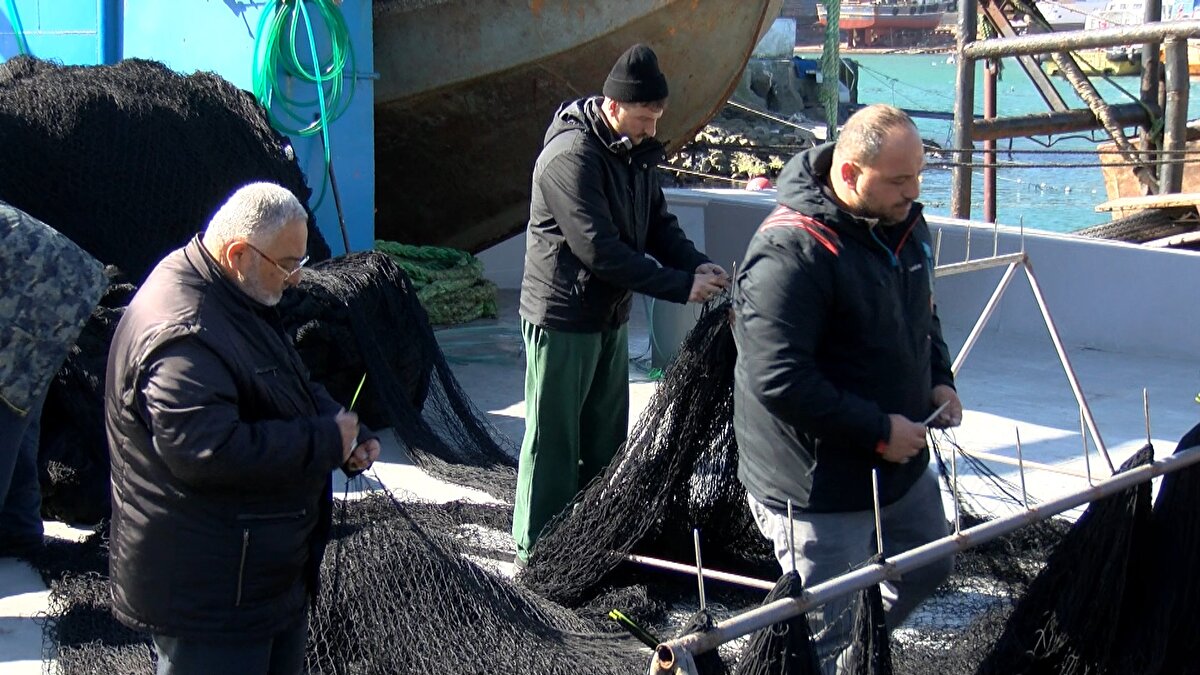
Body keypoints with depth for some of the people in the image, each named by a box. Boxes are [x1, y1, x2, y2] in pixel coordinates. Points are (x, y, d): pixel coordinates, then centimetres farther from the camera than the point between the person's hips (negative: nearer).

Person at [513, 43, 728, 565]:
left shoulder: (636, 151, 6)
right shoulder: (570, 156, -23)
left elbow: (658, 224, 9)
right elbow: (600, 249, -28)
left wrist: (699, 265, -11)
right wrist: (681, 287, -26)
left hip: (609, 315, 9)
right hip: (563, 317, -9)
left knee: (606, 435, 16)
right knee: (552, 440, 1)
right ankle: (535, 550, 12)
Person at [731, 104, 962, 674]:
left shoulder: (905, 224, 3)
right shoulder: (791, 251, -27)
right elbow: (778, 379, -30)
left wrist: (938, 380, 3)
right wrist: (877, 431, -25)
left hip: (902, 462, 9)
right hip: (819, 486, -9)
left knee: (928, 568, 28)